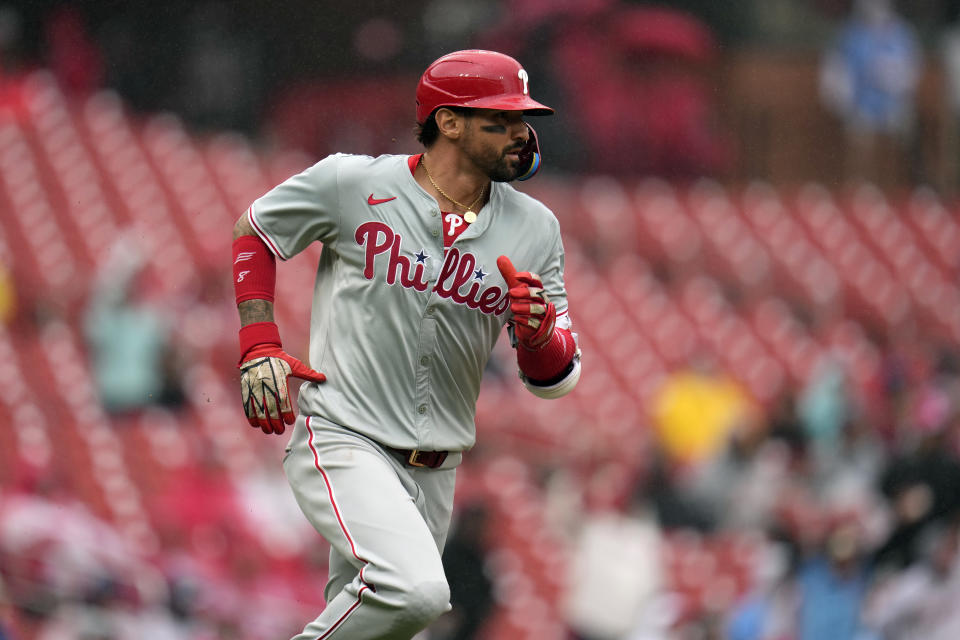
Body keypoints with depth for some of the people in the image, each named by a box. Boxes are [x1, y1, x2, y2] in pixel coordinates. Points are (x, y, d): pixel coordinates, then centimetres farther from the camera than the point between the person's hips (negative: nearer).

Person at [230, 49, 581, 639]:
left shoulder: (534, 228, 3)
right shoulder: (352, 184, -7)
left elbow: (555, 379, 5)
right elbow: (254, 232, 10)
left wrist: (539, 333, -19)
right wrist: (260, 347, -1)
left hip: (435, 474, 6)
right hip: (345, 446, -6)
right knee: (414, 590, -28)